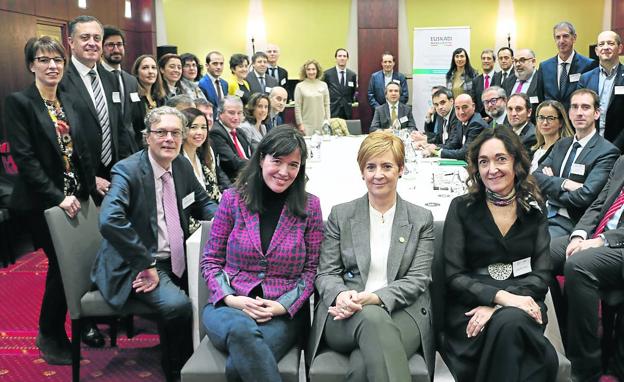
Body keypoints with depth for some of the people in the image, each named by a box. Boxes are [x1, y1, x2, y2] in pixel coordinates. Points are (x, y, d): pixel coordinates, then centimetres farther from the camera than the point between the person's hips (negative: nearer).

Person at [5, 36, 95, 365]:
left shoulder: (67, 101, 11)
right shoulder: (19, 102, -9)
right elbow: (24, 158, -16)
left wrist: (86, 191, 3)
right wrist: (58, 197, -19)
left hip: (74, 198, 6)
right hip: (42, 203, -5)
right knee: (63, 264, -2)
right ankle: (50, 337, 19)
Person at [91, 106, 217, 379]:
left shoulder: (183, 167, 5)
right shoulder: (128, 171, -16)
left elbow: (203, 204, 19)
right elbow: (110, 221, -31)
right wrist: (147, 264, -28)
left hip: (177, 261, 7)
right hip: (137, 266, -7)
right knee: (177, 305, -29)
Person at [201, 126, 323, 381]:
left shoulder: (309, 206, 3)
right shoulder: (233, 199, 3)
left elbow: (311, 269, 4)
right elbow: (210, 260, 6)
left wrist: (283, 306, -12)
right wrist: (230, 299, -11)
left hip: (286, 312, -1)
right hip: (229, 306, 2)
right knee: (241, 329, -36)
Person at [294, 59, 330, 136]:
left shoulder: (324, 85, 7)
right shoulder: (300, 86, 0)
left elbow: (327, 105, 9)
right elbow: (297, 107, -1)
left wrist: (327, 121, 4)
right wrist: (300, 124, -6)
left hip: (321, 124, 2)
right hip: (306, 124, -2)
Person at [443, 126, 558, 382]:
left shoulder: (534, 209, 10)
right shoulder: (462, 208, 4)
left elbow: (542, 275, 2)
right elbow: (454, 276, -2)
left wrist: (497, 306, -15)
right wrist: (501, 296, -20)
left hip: (522, 302, 2)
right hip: (470, 307, -1)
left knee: (510, 321, -34)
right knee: (507, 324, -34)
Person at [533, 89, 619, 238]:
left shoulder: (607, 152, -7)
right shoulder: (561, 144, 15)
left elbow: (584, 196, -17)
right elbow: (536, 176, 2)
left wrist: (551, 183, -3)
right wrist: (565, 183, -15)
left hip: (569, 223, -6)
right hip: (544, 214, 6)